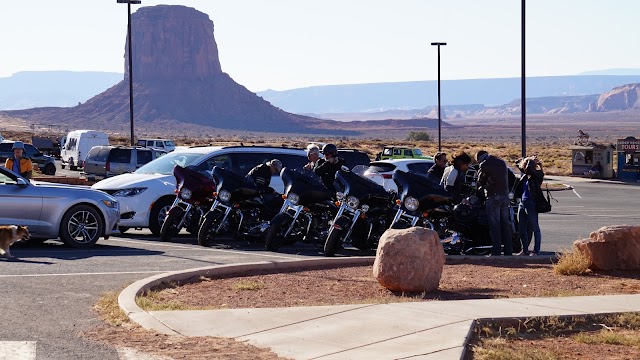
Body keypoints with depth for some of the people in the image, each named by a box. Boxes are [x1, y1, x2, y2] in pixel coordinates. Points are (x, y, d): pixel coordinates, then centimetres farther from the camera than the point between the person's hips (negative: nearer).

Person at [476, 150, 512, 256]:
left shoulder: (484, 165, -5)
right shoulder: (502, 163, 15)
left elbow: (480, 181, 5)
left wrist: (482, 187, 28)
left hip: (493, 196, -6)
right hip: (505, 195, 6)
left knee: (494, 225, -4)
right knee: (505, 223, 9)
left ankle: (496, 251, -6)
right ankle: (508, 250, 9)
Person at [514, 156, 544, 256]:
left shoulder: (538, 175, -9)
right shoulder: (525, 175, 11)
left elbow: (529, 169, -26)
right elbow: (519, 165, 24)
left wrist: (531, 161, -9)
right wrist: (526, 160, 10)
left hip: (531, 204, -8)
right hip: (522, 203, 8)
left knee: (535, 228, 0)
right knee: (521, 229, 11)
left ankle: (536, 250, 6)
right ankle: (525, 250, 19)